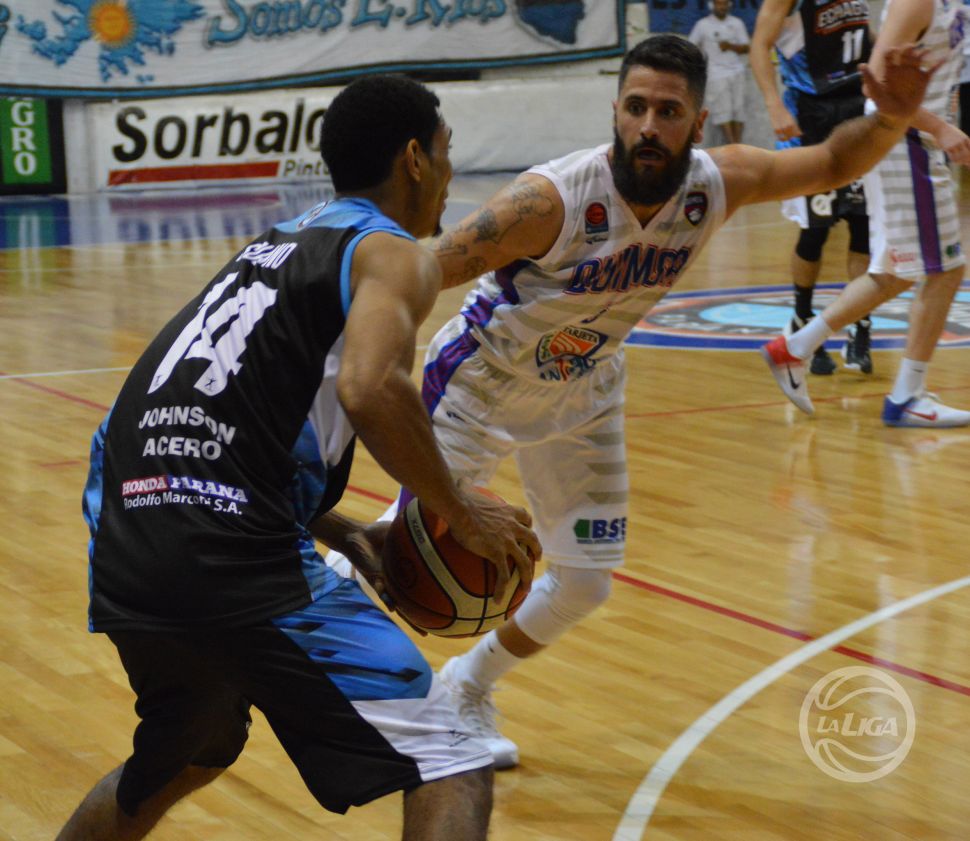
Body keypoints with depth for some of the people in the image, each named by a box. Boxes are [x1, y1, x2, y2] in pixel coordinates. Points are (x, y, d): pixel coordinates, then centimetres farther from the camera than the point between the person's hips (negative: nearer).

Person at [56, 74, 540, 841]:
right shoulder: (393, 252, 1)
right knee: (451, 771, -1)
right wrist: (460, 512, -6)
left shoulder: (277, 245, 25)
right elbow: (371, 390, -21)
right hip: (239, 567, -8)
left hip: (123, 556, 9)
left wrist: (345, 535, 22)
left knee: (181, 760, 35)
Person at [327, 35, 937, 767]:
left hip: (583, 392, 5)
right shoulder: (553, 199, -36)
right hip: (481, 378, -5)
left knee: (585, 584, 8)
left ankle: (468, 687, 33)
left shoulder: (717, 185, -20)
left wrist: (890, 121, -28)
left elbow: (833, 165, -8)